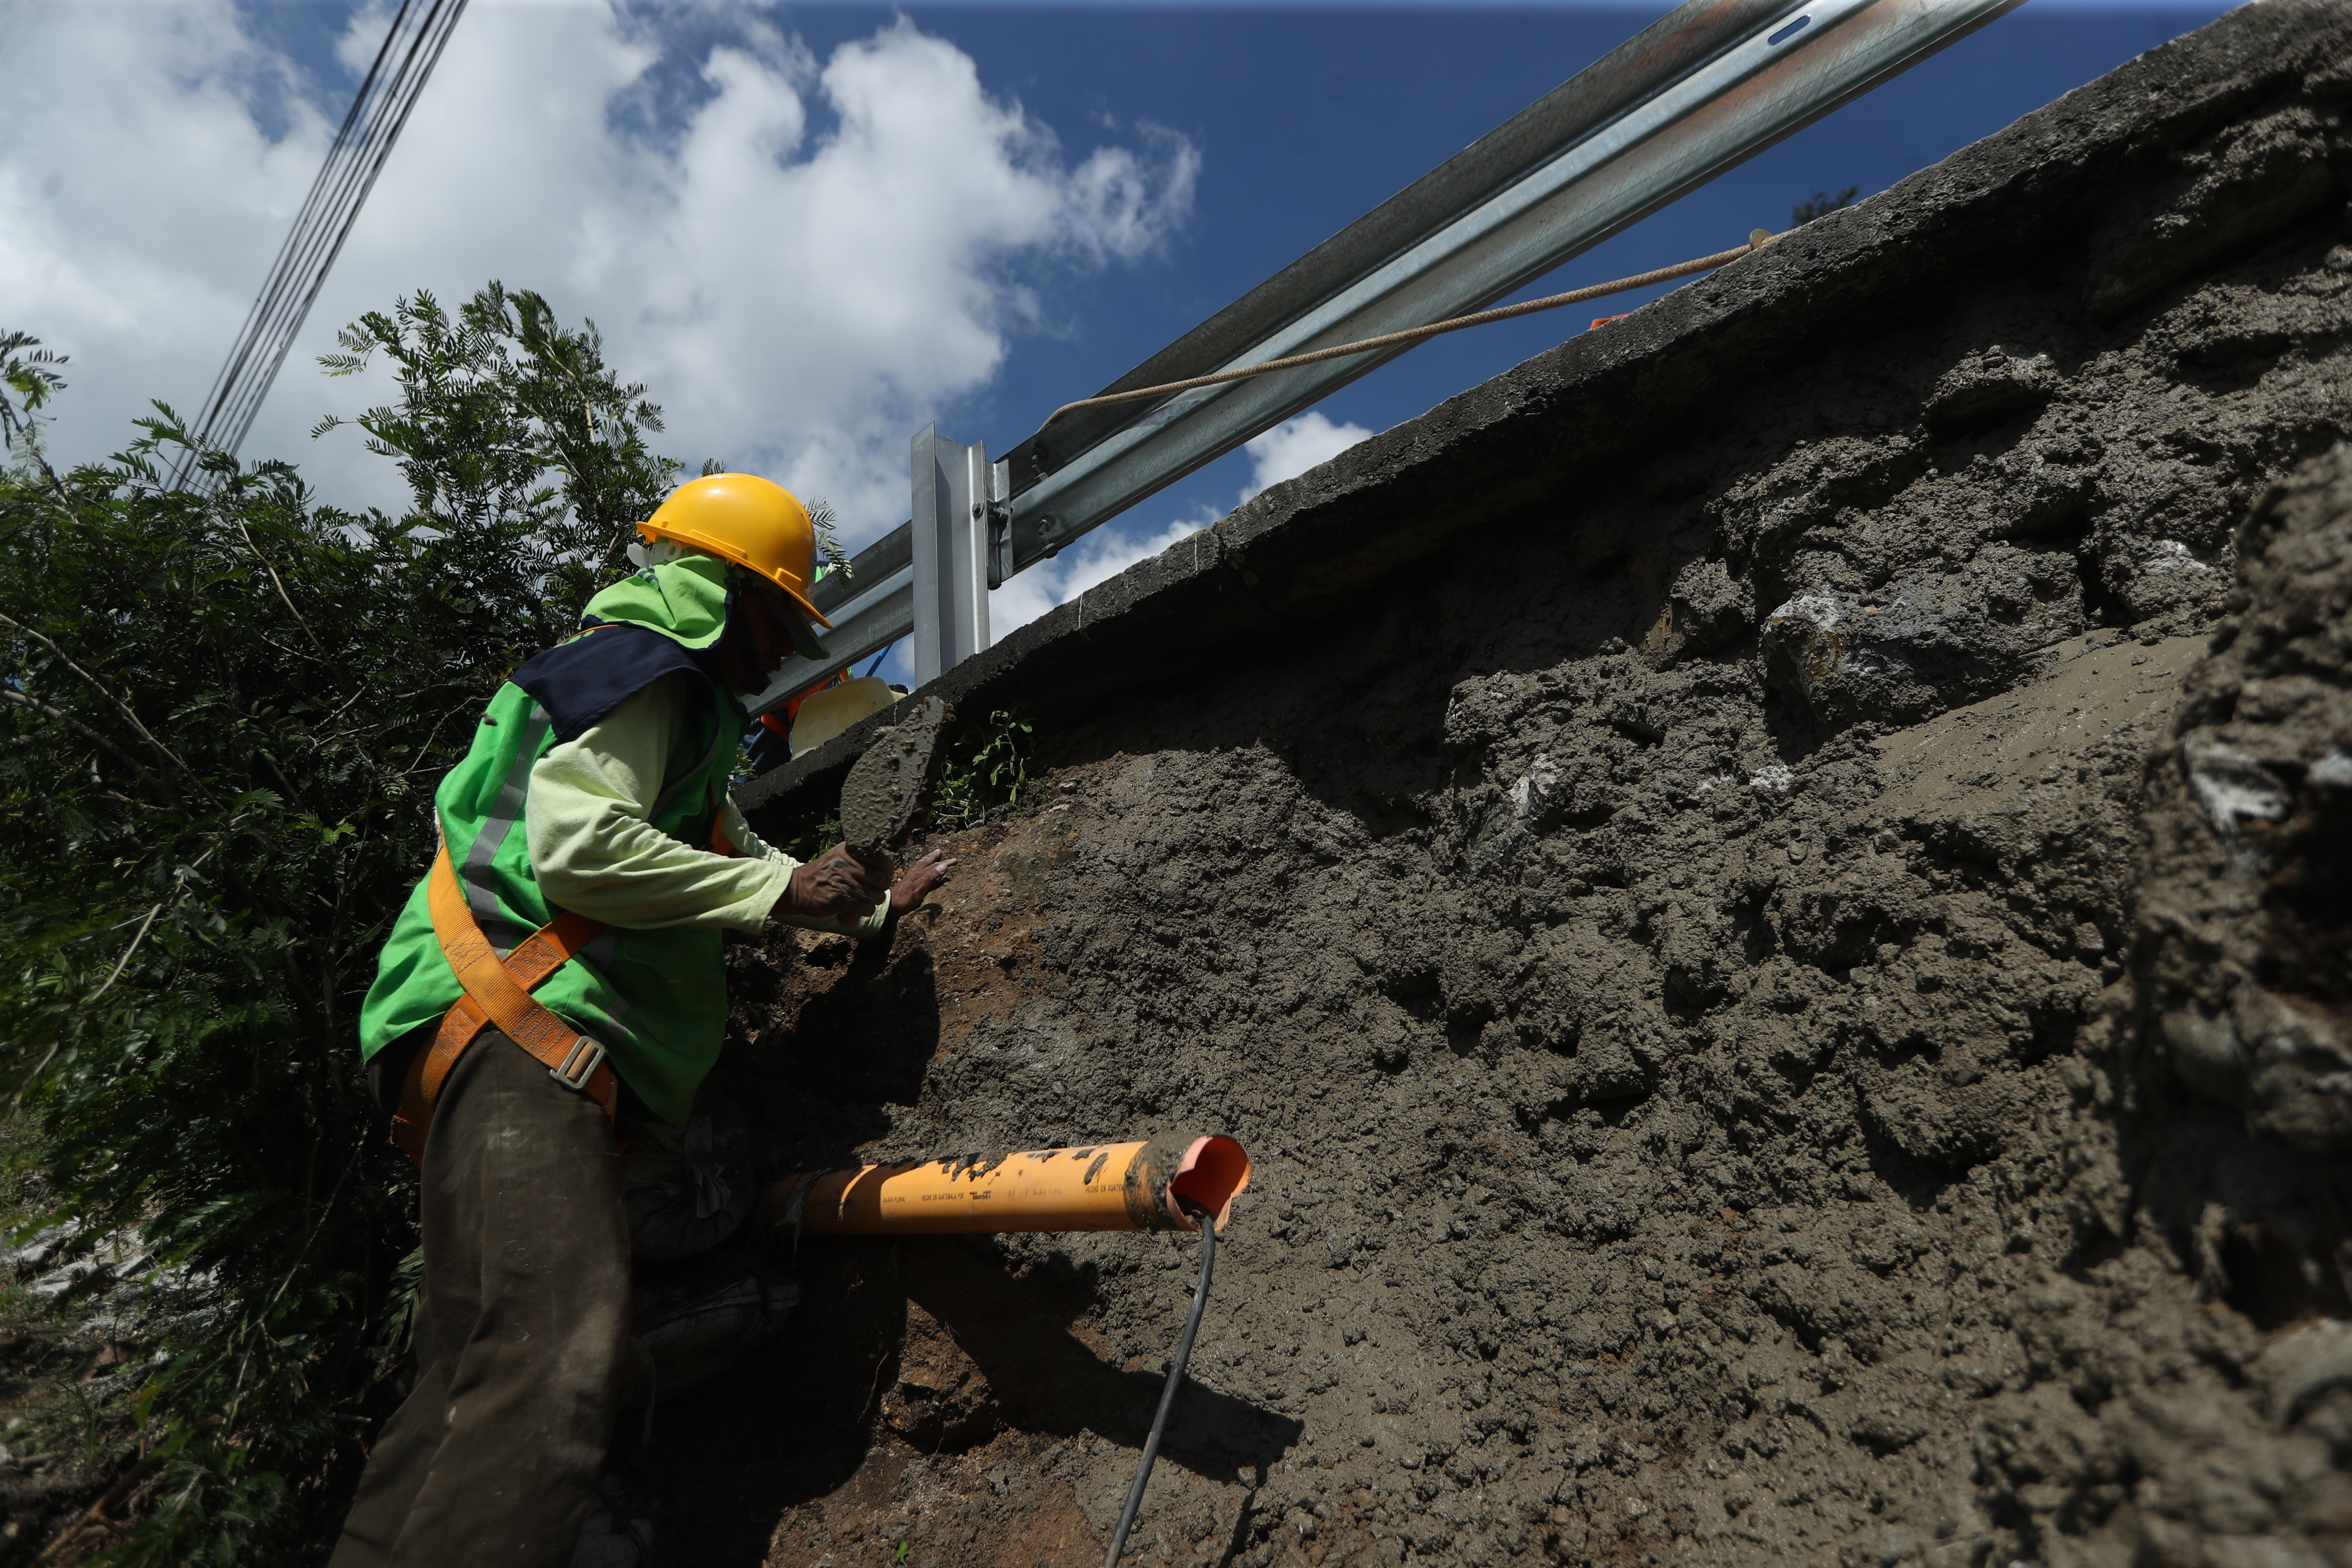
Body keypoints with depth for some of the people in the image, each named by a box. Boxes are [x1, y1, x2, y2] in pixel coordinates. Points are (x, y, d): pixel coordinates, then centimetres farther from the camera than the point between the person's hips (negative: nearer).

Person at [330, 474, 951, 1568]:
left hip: (535, 1047, 11)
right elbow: (580, 849, -17)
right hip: (515, 1030, -11)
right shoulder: (642, 668, -1)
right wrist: (781, 890, -12)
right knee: (557, 1367, -25)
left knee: (472, 1391, 6)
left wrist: (872, 906, 41)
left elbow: (744, 863, 40)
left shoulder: (679, 713, 33)